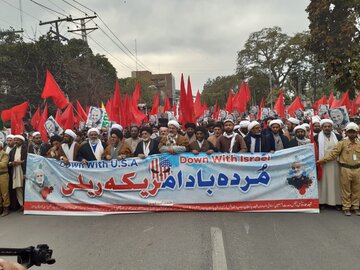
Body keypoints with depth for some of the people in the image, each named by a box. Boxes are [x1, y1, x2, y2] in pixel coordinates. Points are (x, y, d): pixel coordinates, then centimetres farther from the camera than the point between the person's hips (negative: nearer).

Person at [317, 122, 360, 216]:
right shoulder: (342, 143, -3)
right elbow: (333, 153, -7)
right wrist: (321, 160, -16)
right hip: (345, 169, -3)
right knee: (346, 190, 5)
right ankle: (346, 207, 15)